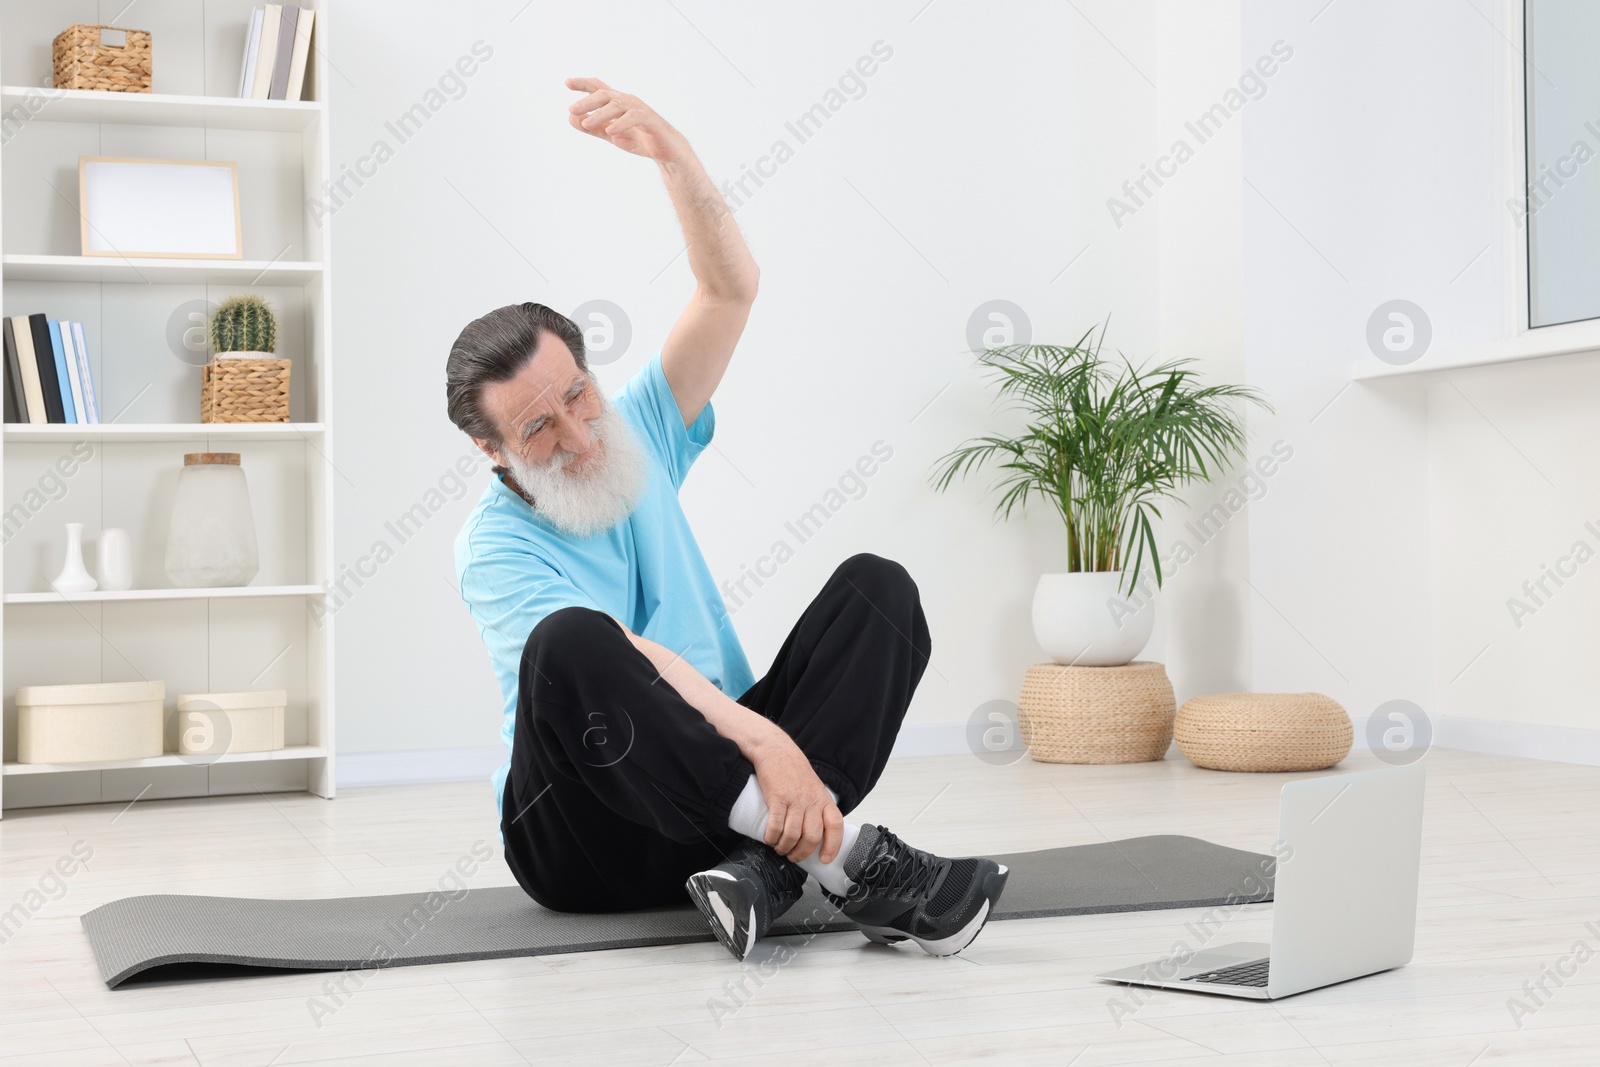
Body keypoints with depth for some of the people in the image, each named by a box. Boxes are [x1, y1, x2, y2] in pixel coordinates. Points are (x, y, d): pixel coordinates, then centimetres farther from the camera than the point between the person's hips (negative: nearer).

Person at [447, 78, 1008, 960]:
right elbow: (618, 660, -28)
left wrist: (672, 155, -21)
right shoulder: (495, 550, -10)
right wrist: (763, 740, -43)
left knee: (877, 587, -13)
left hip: (716, 782, 6)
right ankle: (836, 852, -41)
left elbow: (730, 288, -4)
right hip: (589, 842, -5)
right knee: (571, 644, -37)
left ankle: (767, 861, -33)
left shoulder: (636, 438, 7)